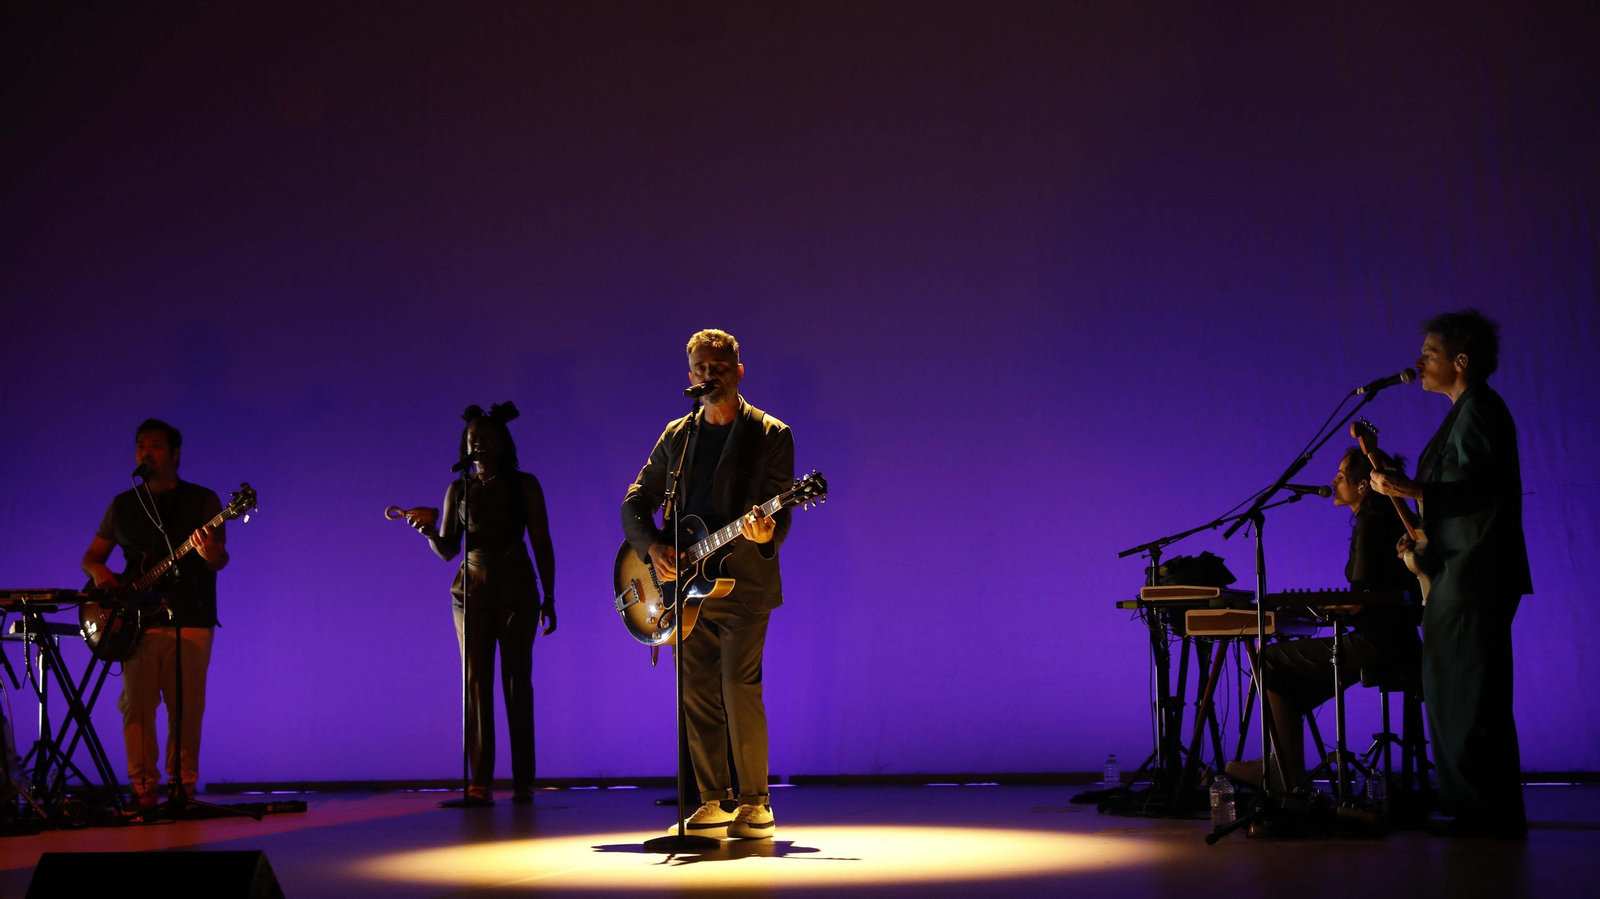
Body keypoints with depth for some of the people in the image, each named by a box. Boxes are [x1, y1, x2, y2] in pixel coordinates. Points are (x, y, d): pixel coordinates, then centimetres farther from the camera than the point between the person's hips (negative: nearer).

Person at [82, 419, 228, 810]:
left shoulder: (202, 500, 4)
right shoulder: (122, 505, 15)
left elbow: (220, 560, -5)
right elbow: (91, 555, 19)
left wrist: (211, 553, -29)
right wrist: (98, 571, -5)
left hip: (190, 619, -3)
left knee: (186, 710, -3)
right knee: (137, 707, -2)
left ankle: (182, 787, 6)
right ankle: (143, 789, 5)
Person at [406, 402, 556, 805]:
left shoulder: (524, 485, 3)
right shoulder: (459, 490, 9)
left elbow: (542, 545, 3)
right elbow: (447, 550, 7)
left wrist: (548, 597, -3)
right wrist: (429, 530, -14)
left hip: (516, 590, -2)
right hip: (472, 590, 2)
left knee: (517, 680, -3)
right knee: (476, 681, -4)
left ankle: (523, 782, -1)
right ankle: (480, 781, -4)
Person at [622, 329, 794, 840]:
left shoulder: (771, 435, 0)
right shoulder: (676, 435, 14)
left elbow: (779, 515, -6)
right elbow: (635, 503, 13)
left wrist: (766, 535, -29)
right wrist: (652, 548, -5)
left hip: (743, 583, -5)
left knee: (739, 689, -13)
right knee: (698, 696, 5)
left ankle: (755, 805, -1)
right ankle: (714, 805, 14)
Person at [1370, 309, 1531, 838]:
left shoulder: (1478, 408, -10)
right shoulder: (1465, 411, 20)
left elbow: (1485, 487, -22)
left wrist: (1414, 491, -26)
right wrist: (1425, 536, 17)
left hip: (1475, 575, -11)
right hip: (1461, 572, 11)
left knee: (1471, 693, -9)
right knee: (1452, 690, 12)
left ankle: (1492, 815, -5)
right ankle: (1484, 812, 17)